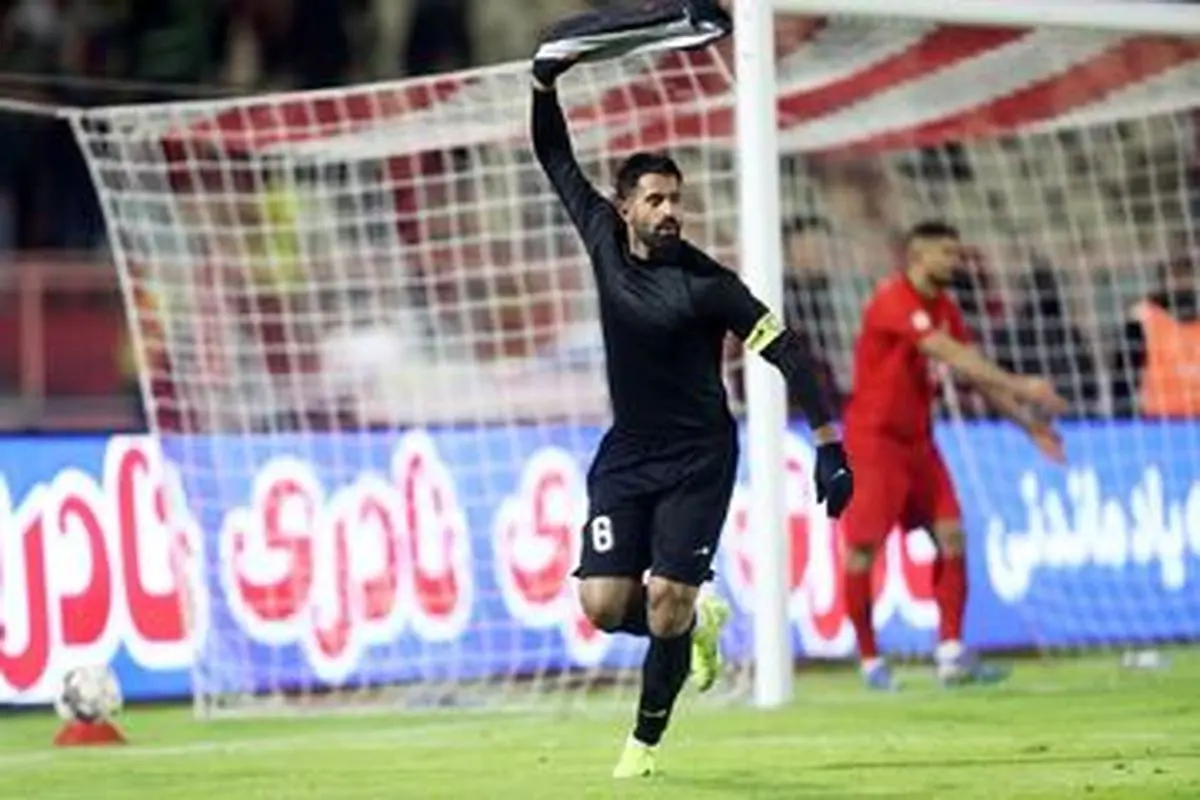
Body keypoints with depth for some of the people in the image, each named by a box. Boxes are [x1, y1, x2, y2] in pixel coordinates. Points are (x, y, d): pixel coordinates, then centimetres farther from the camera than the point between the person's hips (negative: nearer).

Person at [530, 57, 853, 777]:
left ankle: (647, 739, 6)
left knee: (666, 601, -13)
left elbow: (785, 351, -16)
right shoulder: (604, 239, -2)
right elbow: (556, 158, 9)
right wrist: (545, 84, -4)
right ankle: (698, 623, 25)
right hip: (626, 452, 4)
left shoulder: (706, 284, -16)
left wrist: (830, 444, -22)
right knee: (605, 606, -7)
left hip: (697, 458, -4)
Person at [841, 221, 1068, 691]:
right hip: (873, 438, -8)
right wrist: (1020, 386, -32)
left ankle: (951, 653, -3)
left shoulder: (944, 310, 10)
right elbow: (953, 356, -28)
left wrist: (1029, 423, 4)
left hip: (917, 440, 8)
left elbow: (974, 373, 12)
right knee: (863, 546, -7)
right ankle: (870, 662, 2)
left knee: (951, 536, -2)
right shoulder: (895, 301, -18)